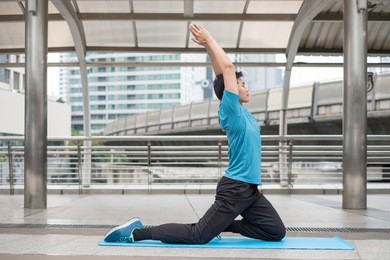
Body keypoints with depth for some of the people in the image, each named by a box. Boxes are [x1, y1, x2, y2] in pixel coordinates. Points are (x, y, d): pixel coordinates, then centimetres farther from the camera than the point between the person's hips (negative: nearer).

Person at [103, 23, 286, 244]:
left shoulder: (240, 110, 11)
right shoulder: (231, 111, -14)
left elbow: (223, 72, 16)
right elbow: (227, 67, -18)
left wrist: (208, 46, 18)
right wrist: (209, 40, -10)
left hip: (249, 189, 9)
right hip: (235, 189, -9)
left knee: (277, 232, 8)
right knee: (198, 235, -7)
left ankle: (224, 225, 14)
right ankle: (136, 231, 0)